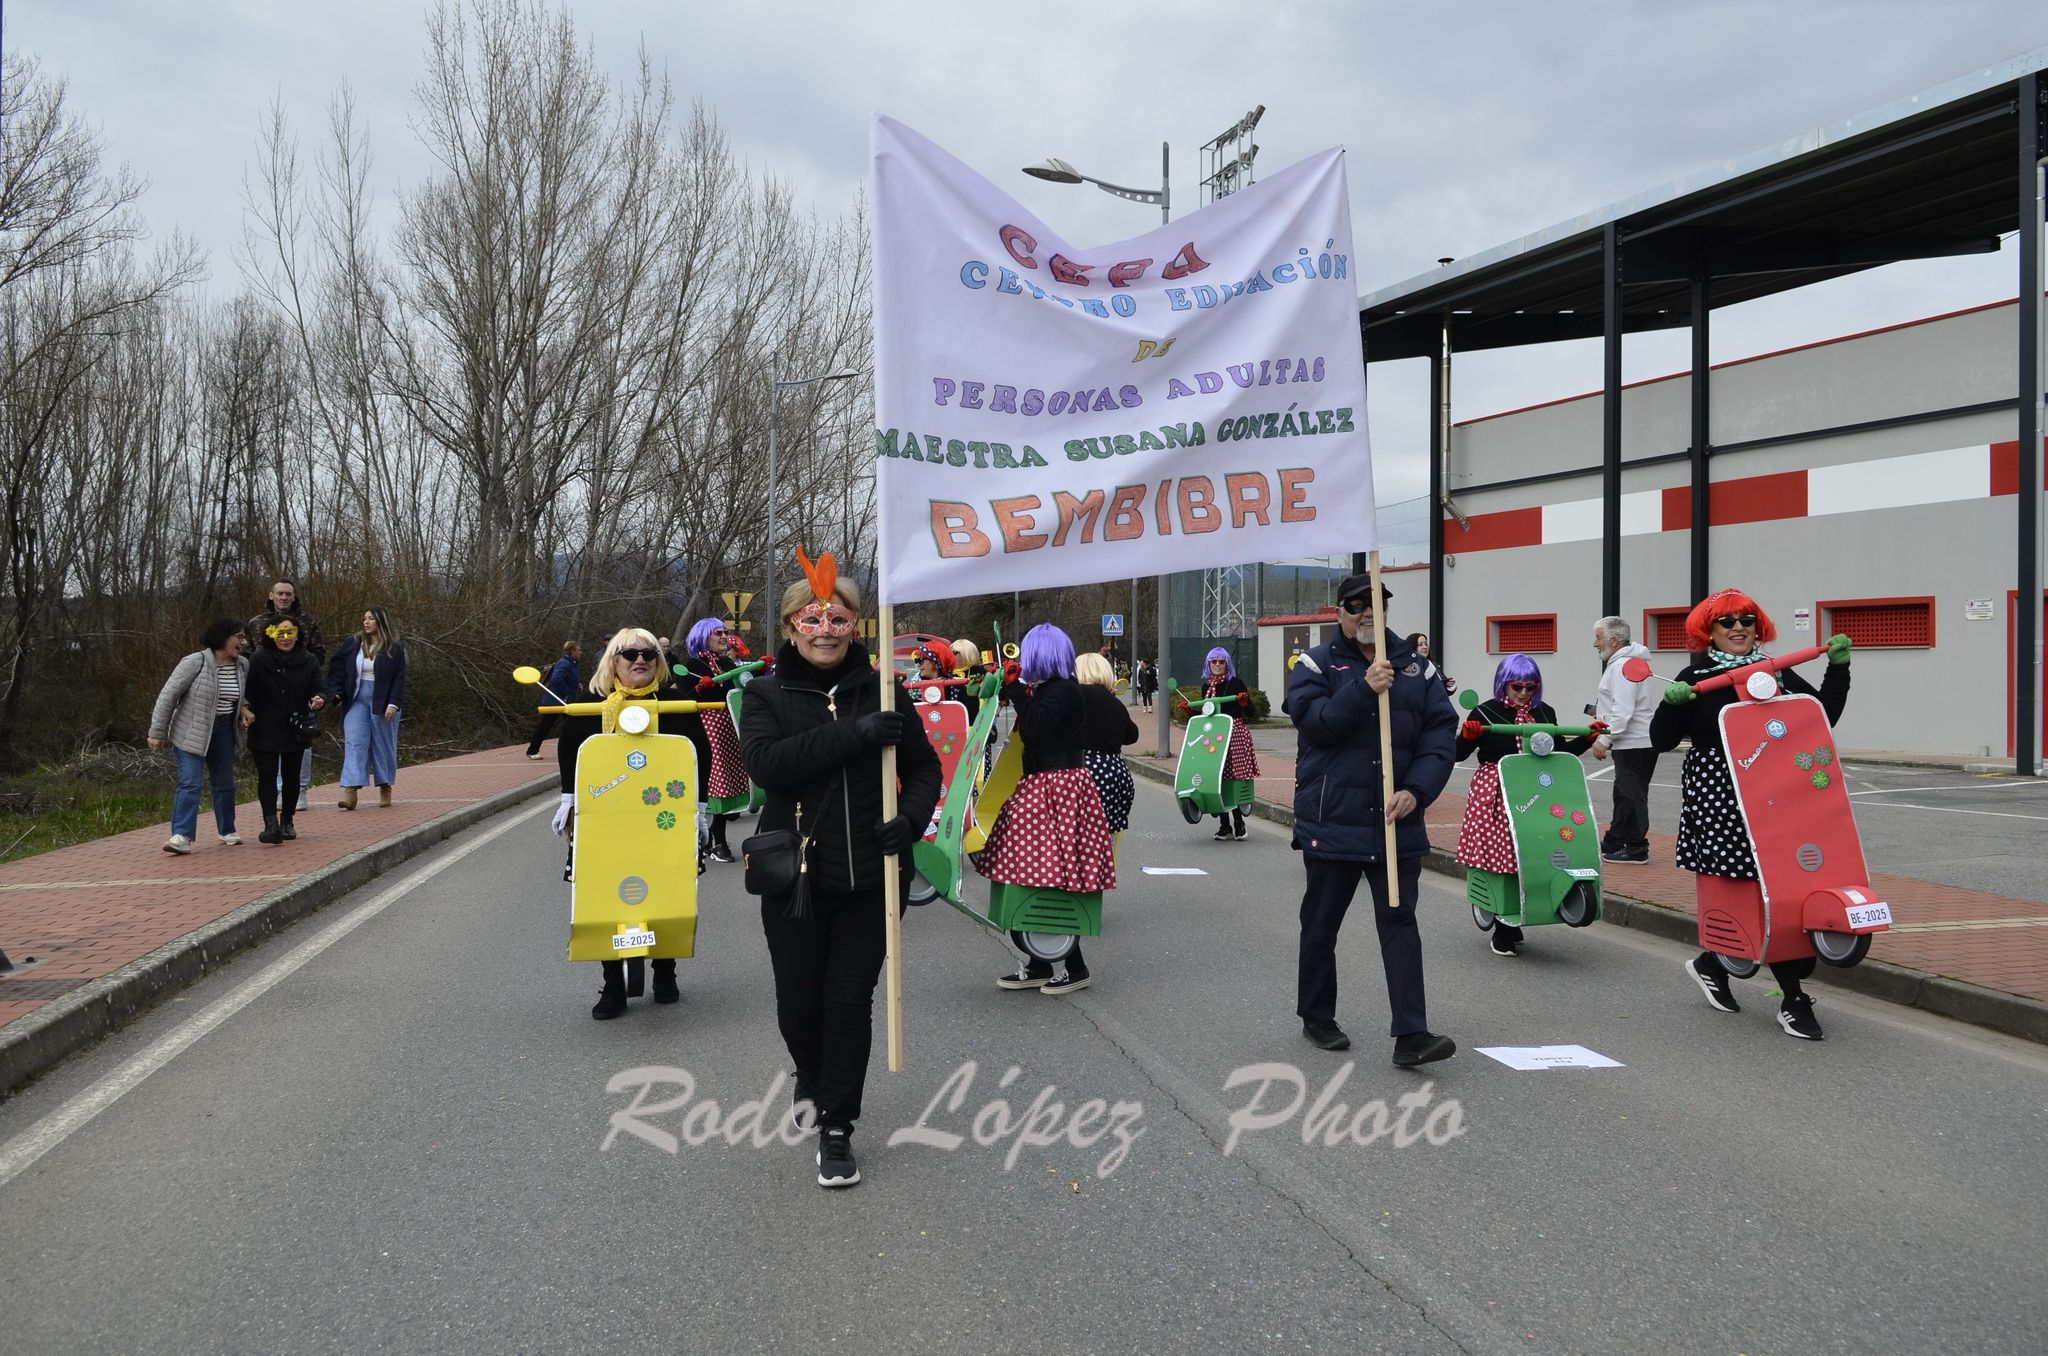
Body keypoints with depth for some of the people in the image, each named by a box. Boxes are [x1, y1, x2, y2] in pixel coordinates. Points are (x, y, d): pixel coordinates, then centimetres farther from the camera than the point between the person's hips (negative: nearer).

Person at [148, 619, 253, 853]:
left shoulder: (243, 666, 2)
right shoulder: (195, 663, -16)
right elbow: (168, 696, -12)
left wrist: (242, 710, 0)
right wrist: (157, 732, -11)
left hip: (224, 732, 5)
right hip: (191, 732, -5)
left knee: (224, 783, 13)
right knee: (189, 783, -13)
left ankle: (227, 831, 28)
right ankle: (182, 836, -15)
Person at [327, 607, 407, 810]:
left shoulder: (395, 649, -3)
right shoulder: (352, 644, 5)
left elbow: (399, 678, -6)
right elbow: (336, 669, 10)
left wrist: (393, 703, -14)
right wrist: (337, 693, -1)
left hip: (382, 702, -2)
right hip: (357, 700, 2)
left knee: (383, 745, 7)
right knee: (354, 743, -8)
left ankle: (385, 787, 20)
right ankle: (350, 790, -16)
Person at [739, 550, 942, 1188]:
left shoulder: (881, 692, 3)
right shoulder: (766, 694, -1)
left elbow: (924, 766, 12)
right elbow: (763, 762, -20)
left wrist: (911, 819, -9)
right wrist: (854, 735, -26)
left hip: (868, 876, 0)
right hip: (794, 876, 0)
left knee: (850, 1003, 2)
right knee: (798, 1005, 10)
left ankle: (836, 1128, 18)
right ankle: (811, 1075, 44)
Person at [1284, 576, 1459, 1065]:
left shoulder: (1417, 668, 7)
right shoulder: (1315, 664, 0)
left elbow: (1441, 735, -1)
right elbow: (1313, 721, -16)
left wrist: (1416, 790, -14)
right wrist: (1365, 688, -25)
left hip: (1396, 822, 2)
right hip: (1332, 821, -2)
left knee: (1400, 922, -2)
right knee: (1321, 923, 11)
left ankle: (1411, 1034, -3)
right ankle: (1316, 1017, 28)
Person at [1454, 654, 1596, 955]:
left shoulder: (1545, 713, 11)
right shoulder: (1485, 713, -2)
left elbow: (1560, 752, 22)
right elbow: (1459, 754, -1)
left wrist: (1587, 737, 11)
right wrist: (1466, 734, -20)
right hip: (1495, 793, -4)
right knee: (1502, 857, -4)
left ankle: (1510, 927, 17)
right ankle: (1504, 933, 7)